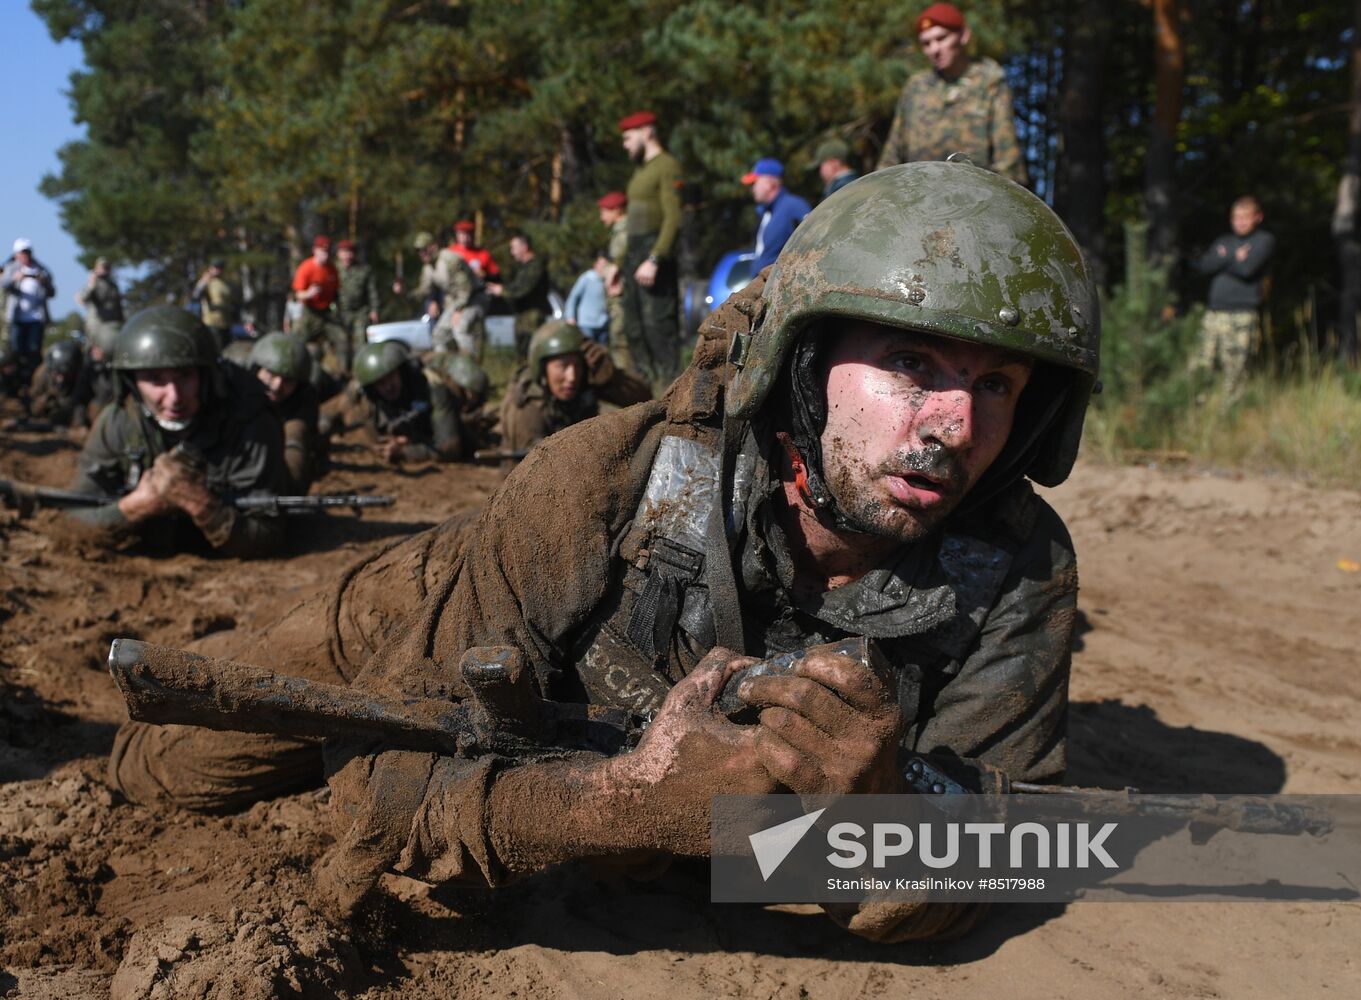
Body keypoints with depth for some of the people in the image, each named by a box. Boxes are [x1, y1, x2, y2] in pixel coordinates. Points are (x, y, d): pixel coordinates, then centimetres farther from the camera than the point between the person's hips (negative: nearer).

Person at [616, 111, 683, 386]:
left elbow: (673, 218, -18)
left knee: (658, 325, -14)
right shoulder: (640, 170, 21)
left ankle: (669, 383, -13)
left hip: (655, 253, -10)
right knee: (633, 328, 9)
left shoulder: (667, 167, -8)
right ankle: (647, 383, 14)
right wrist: (619, 264, 22)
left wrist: (654, 260, -26)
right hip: (634, 254, 10)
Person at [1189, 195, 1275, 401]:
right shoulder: (1224, 241, 22)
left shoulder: (1264, 240, 6)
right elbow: (1202, 265, 5)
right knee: (1198, 367, -3)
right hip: (1214, 313, 5)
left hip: (1242, 316, -5)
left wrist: (1222, 260, 5)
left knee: (1235, 372, -9)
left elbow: (1247, 268, -10)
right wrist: (1233, 258, -2)